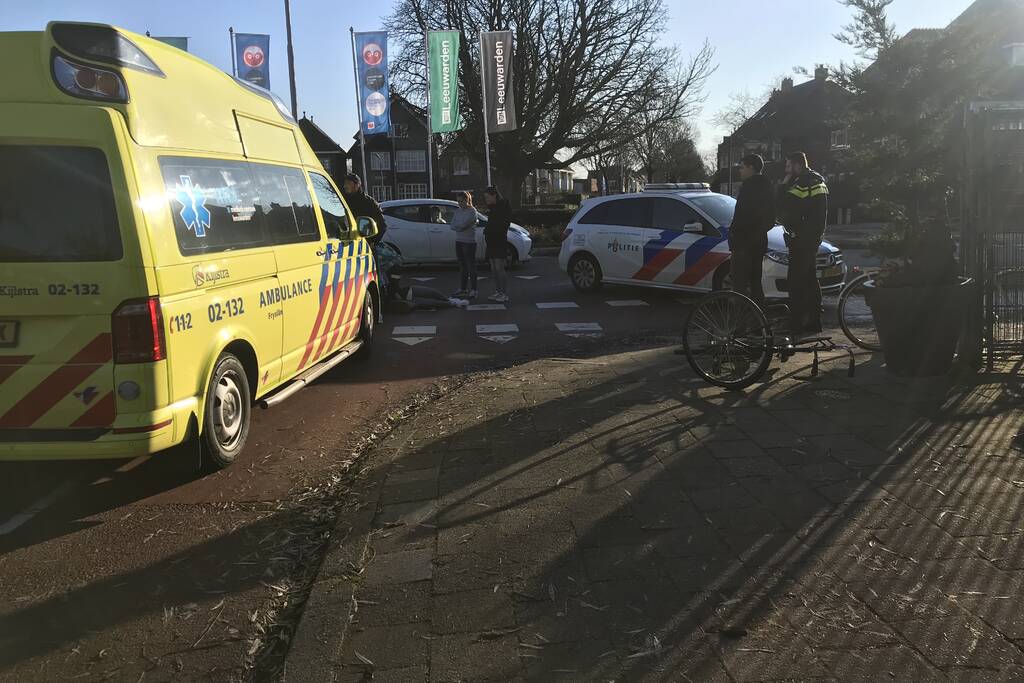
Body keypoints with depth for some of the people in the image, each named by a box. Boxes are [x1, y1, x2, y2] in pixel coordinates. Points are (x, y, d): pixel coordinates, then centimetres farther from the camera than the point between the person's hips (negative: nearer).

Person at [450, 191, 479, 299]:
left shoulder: (472, 211, -9)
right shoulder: (458, 210, 13)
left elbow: (464, 224, -18)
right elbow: (452, 225, 6)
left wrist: (456, 225, -1)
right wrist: (460, 226, -11)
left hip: (469, 242, -7)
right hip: (459, 241, 7)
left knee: (471, 267, -4)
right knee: (462, 267, 12)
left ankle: (473, 290, -1)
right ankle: (462, 289, 19)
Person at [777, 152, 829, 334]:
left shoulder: (803, 183, -16)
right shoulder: (817, 179, 17)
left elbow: (783, 208, -17)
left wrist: (785, 183, -8)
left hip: (801, 239, -10)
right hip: (814, 236, 10)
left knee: (796, 281, -8)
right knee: (810, 278, 15)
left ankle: (796, 324, -9)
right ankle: (814, 321, 21)